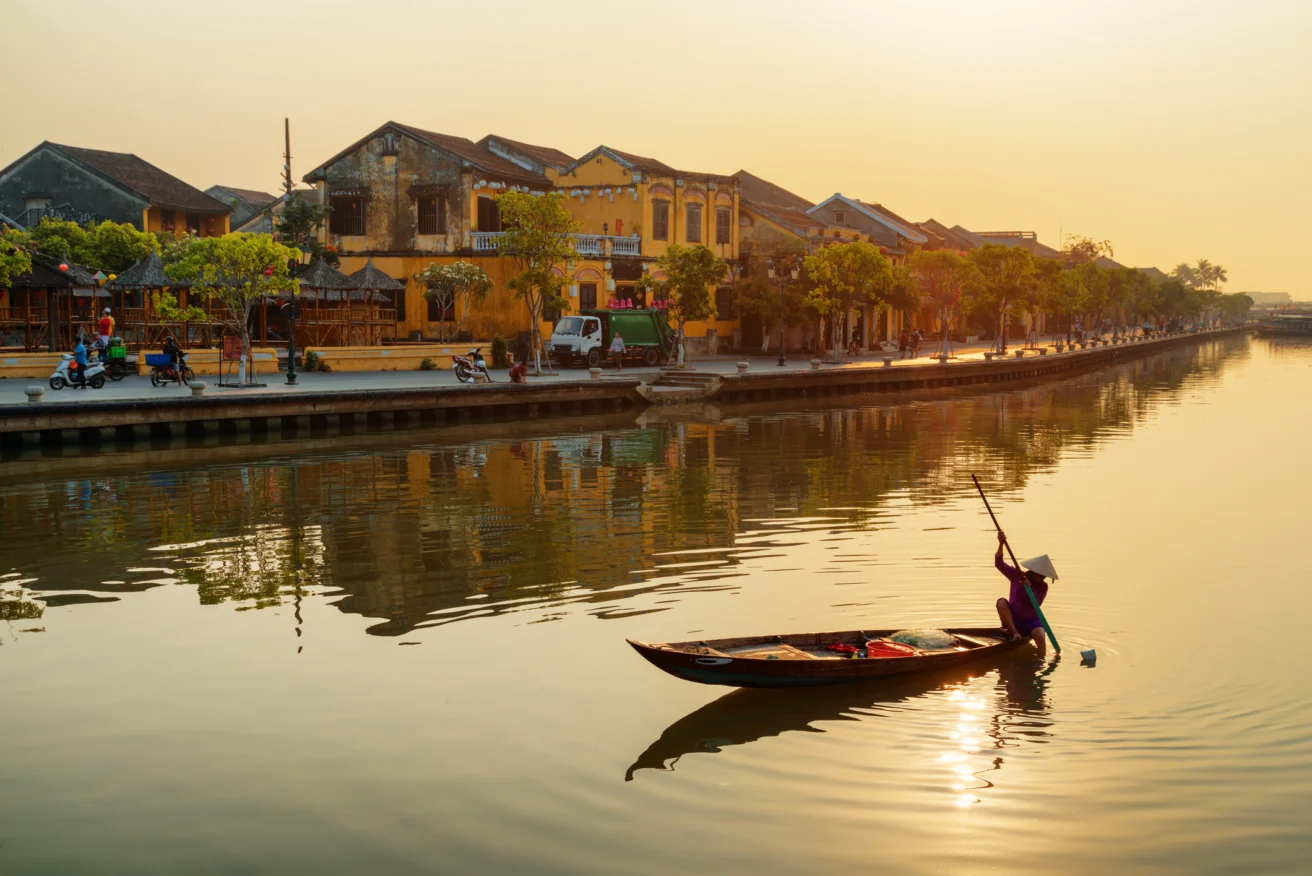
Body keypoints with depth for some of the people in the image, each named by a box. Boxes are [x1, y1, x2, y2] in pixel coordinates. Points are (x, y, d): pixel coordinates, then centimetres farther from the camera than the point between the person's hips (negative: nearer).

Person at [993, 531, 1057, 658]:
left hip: (1031, 620, 0)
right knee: (1001, 602, -29)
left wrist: (1029, 590, -31)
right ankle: (1014, 633, -27)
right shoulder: (1017, 575, -3)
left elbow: (1035, 605, -15)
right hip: (1013, 619, 0)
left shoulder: (1043, 587, -2)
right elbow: (999, 563, -14)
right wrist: (1001, 544, -28)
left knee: (1040, 637, -32)